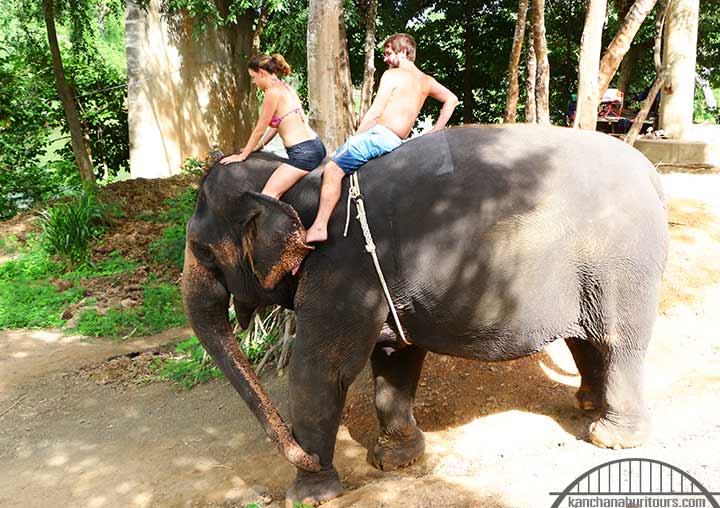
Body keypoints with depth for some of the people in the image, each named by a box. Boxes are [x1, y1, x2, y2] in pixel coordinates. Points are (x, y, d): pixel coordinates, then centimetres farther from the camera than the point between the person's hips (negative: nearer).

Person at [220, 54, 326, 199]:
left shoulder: (273, 92, -10)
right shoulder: (286, 88, 17)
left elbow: (260, 130, -5)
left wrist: (242, 156, 6)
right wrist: (256, 148, 27)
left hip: (303, 153, -10)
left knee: (268, 196, -14)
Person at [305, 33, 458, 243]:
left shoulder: (392, 75, -5)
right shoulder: (426, 80, 18)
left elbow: (375, 112, -10)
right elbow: (451, 99, 27)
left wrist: (354, 138, -2)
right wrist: (436, 131, 24)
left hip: (380, 134, -9)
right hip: (396, 141, 9)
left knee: (333, 169, -13)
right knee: (336, 155, 22)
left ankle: (319, 227, -20)